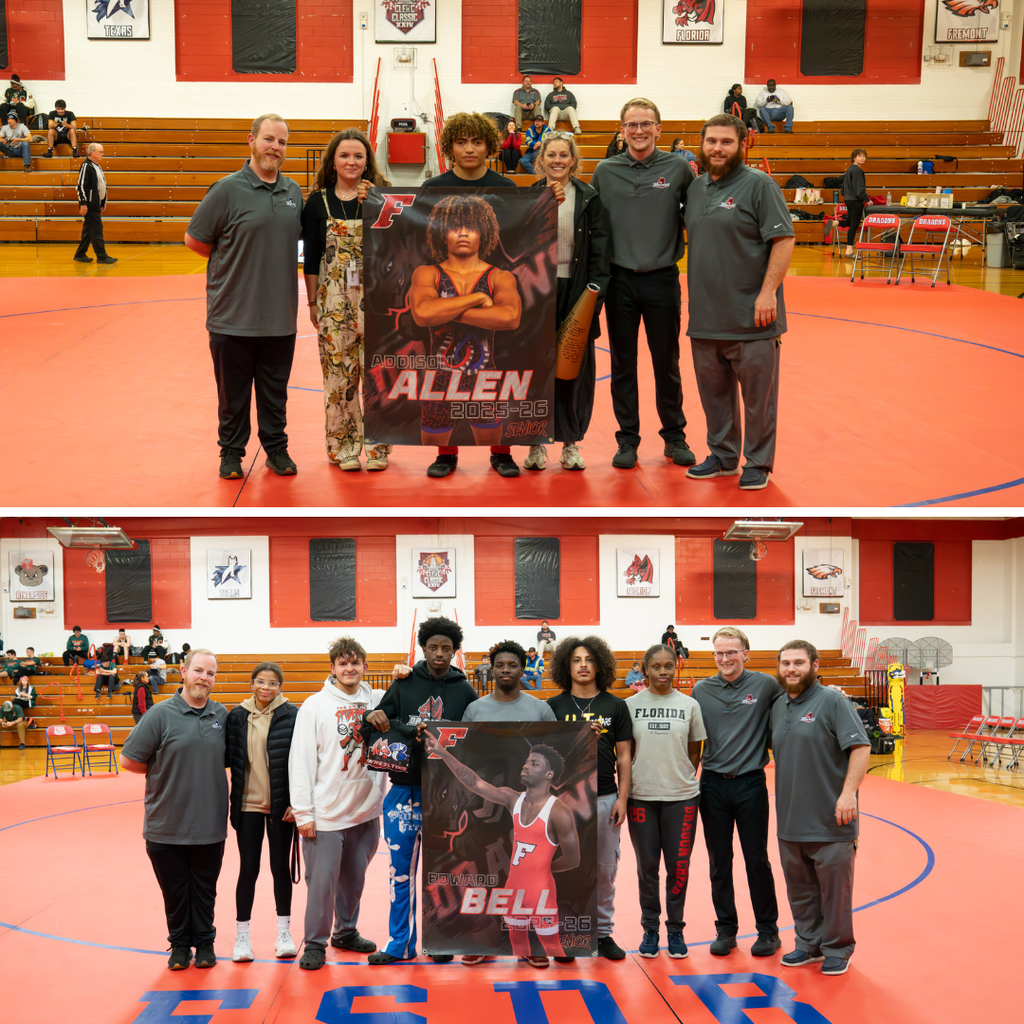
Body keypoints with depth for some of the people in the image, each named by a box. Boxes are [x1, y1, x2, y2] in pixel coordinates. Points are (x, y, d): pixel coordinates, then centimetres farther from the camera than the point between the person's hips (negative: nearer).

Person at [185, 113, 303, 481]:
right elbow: (194, 239, -3)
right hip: (234, 316, -4)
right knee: (233, 393, 7)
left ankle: (277, 448, 25)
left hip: (280, 315, 4)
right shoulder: (228, 190, -8)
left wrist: (271, 262, 7)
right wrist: (233, 261, 1)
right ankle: (231, 452, 20)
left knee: (275, 392, 12)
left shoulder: (293, 192, 7)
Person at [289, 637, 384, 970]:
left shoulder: (377, 701, 5)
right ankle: (315, 943, 11)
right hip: (326, 813, -3)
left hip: (366, 809, 4)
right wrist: (303, 813, -10)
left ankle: (346, 932, 31)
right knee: (322, 880, -1)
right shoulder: (315, 706, -4)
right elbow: (301, 761, -6)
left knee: (355, 878, 14)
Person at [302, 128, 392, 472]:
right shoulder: (318, 202, 4)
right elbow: (311, 257, 7)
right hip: (334, 298, 0)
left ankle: (377, 447, 12)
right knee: (339, 373, 3)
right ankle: (344, 446, 15)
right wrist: (312, 301, 5)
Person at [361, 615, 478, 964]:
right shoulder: (404, 684, 7)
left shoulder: (465, 691, 6)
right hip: (404, 788, 1)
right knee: (401, 869, 4)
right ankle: (400, 944, 12)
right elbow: (375, 732, 5)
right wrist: (372, 719, -17)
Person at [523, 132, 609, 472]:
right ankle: (537, 442, 8)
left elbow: (599, 248, 1)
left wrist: (595, 291, -7)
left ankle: (571, 443, 12)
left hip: (575, 290, 0)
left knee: (576, 367, 2)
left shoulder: (589, 198, 5)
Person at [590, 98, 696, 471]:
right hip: (620, 280, 1)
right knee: (623, 364, 7)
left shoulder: (678, 169, -1)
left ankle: (674, 436, 21)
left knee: (666, 363, 7)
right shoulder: (605, 171, 4)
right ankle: (627, 439, 16)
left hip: (662, 279, -1)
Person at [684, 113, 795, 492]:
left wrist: (768, 292, -21)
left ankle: (758, 463, 11)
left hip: (751, 317, -7)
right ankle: (723, 456, 28)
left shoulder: (759, 185, -8)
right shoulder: (696, 188, 13)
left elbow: (783, 240, -13)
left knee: (757, 393, 1)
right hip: (705, 316, 7)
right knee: (714, 390, 15)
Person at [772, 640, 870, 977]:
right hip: (790, 820, 7)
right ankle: (808, 943, 28)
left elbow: (860, 748, -16)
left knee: (835, 887, 3)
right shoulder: (778, 707, 12)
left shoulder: (833, 702, -10)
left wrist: (848, 792, -24)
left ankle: (837, 949, 15)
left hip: (830, 822, -7)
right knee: (799, 887, 15)